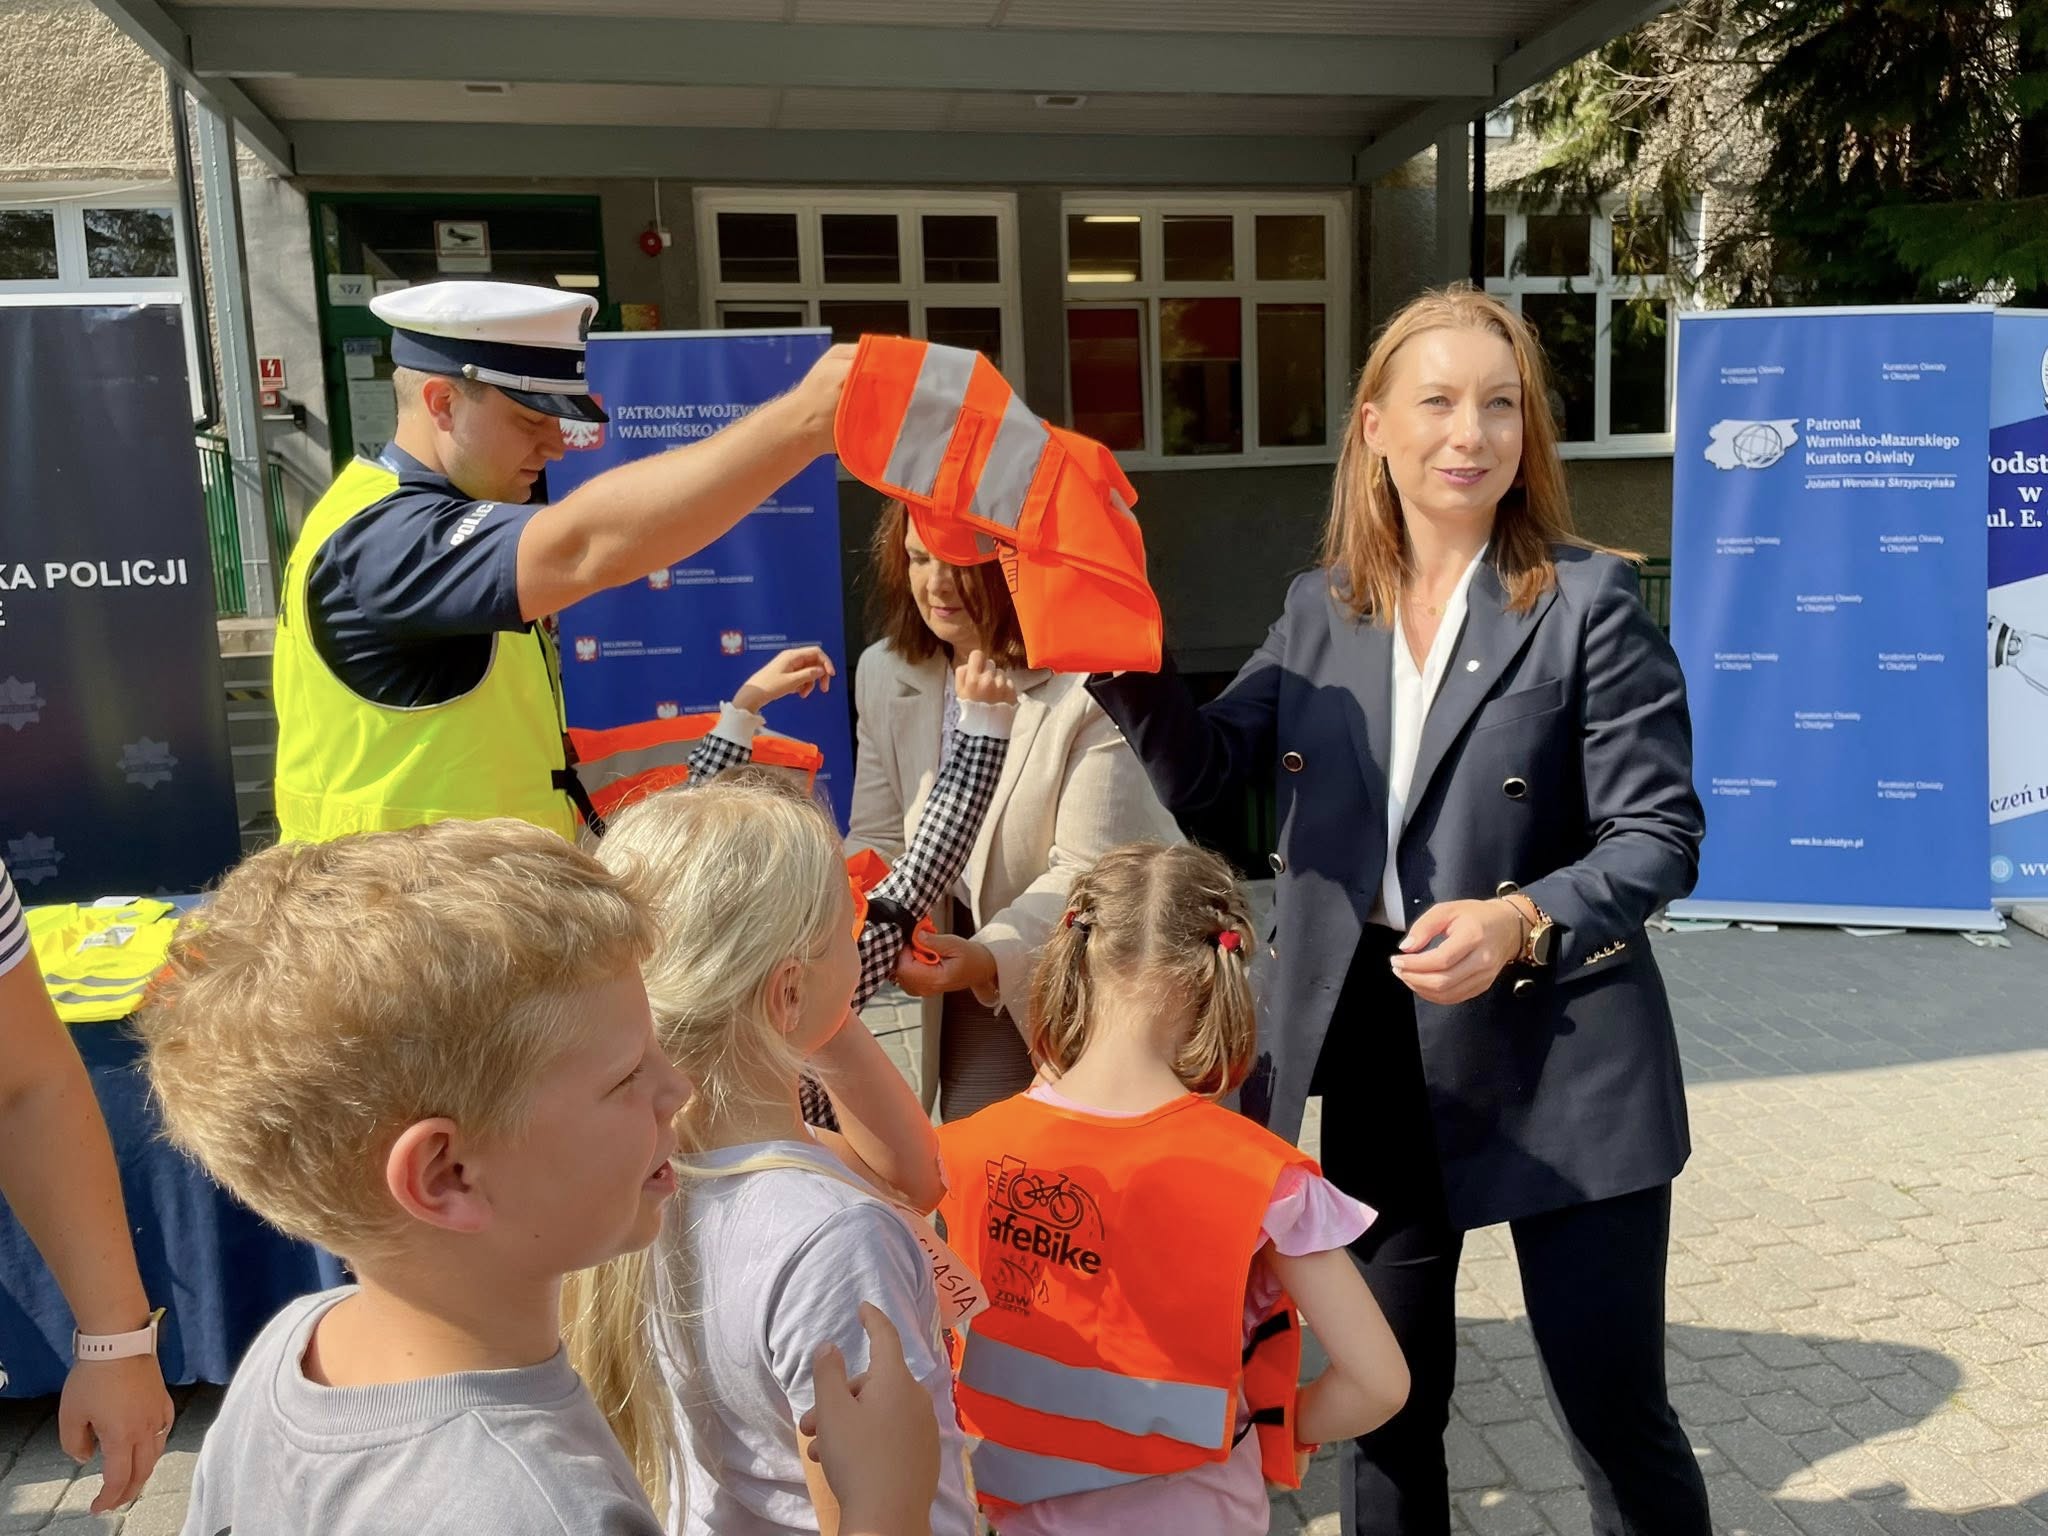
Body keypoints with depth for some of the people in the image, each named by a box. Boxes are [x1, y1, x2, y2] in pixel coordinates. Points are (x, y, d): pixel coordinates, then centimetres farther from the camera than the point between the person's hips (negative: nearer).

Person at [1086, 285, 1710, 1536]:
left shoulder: (1587, 601, -9)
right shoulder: (1322, 610, 4)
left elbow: (1662, 834, -10)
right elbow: (1199, 771, 4)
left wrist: (1526, 923, -27)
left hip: (1559, 1057, -4)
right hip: (1384, 1057, 4)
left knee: (1615, 1410, 9)